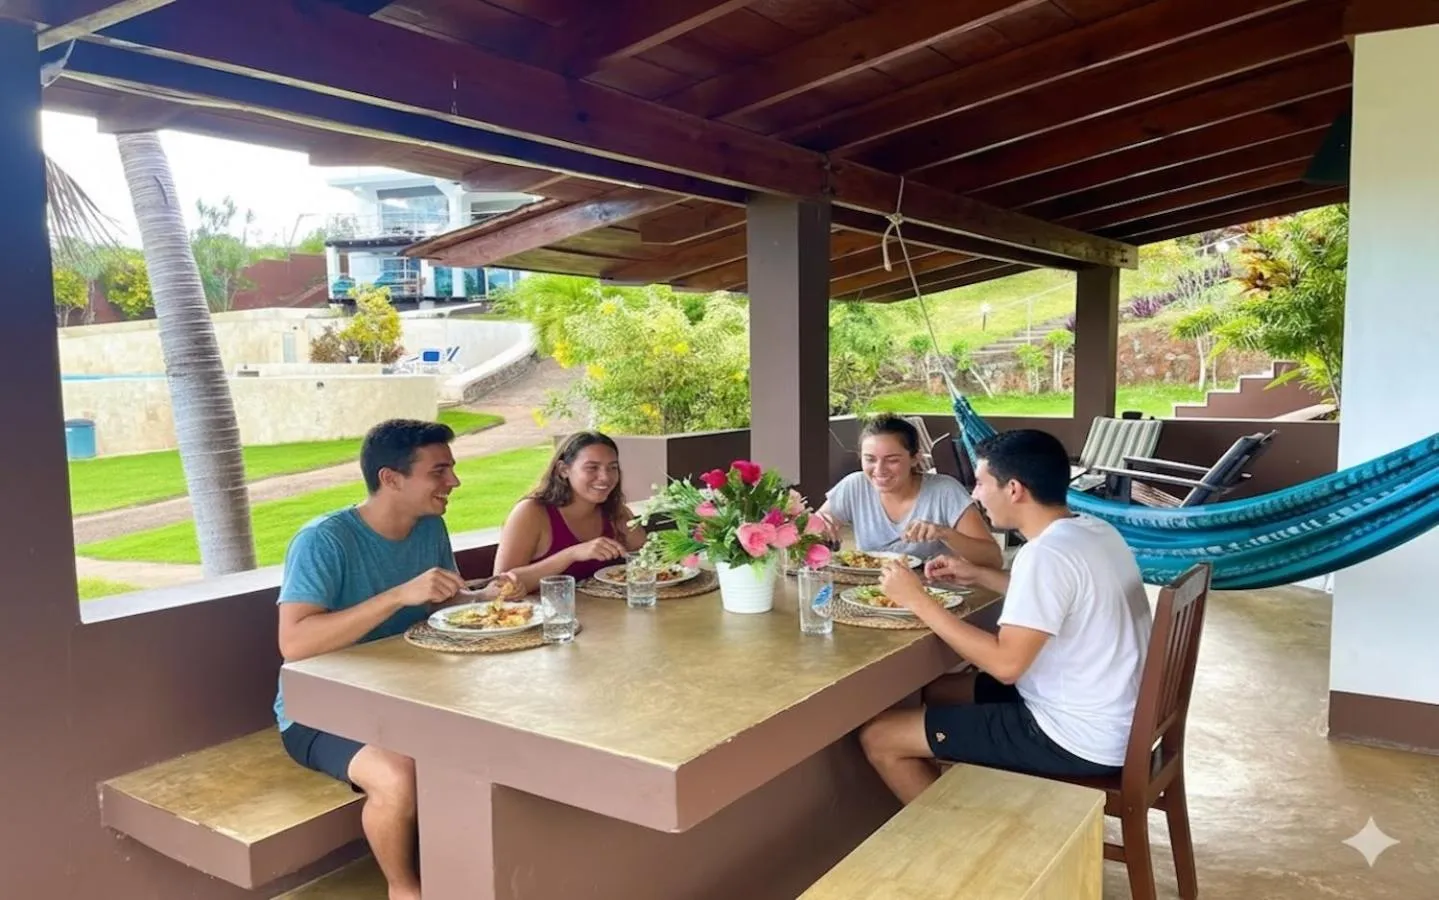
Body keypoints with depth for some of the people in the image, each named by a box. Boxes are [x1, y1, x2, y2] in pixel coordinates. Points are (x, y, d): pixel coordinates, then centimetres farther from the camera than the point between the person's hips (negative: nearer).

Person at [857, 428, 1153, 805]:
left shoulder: (1047, 553, -24)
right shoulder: (1096, 531, 4)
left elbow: (1006, 664, -27)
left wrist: (919, 601, -20)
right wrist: (978, 575, 14)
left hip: (1079, 739, -10)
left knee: (878, 737, -4)